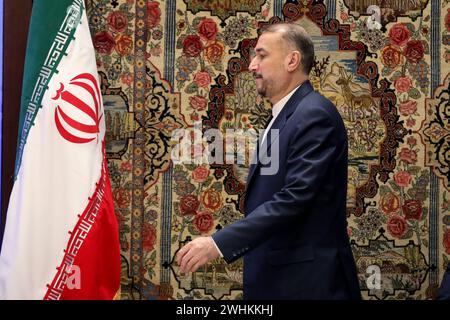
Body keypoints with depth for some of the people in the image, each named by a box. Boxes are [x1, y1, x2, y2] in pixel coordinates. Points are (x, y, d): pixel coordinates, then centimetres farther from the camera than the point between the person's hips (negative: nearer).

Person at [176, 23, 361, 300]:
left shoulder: (315, 114, -16)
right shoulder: (285, 116, 15)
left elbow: (293, 198, -25)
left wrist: (219, 243, -27)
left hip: (308, 279, -9)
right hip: (277, 276, 9)